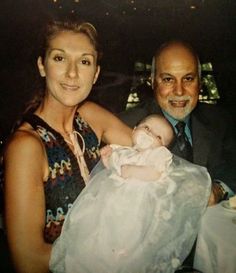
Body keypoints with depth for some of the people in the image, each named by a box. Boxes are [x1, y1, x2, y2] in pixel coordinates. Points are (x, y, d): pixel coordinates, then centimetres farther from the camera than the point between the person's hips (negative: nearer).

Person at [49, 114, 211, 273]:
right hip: (111, 193, 5)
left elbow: (155, 174, -11)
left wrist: (129, 171, -8)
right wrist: (106, 157, 14)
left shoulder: (160, 153, 5)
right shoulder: (123, 151, 21)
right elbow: (111, 167, 32)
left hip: (139, 198, -5)